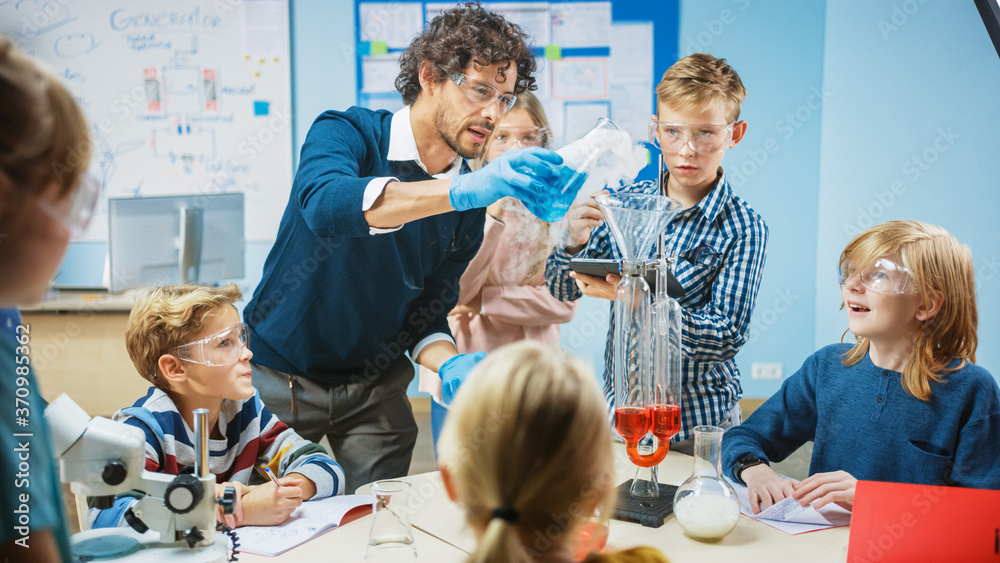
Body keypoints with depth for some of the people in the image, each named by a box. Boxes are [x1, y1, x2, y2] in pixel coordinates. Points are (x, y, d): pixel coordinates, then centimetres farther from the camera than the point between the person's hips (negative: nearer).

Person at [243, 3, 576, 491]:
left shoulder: (471, 208, -2)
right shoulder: (347, 132, -16)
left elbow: (426, 315, 2)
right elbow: (324, 203, -40)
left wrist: (450, 364, -21)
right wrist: (464, 190, -50)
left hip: (374, 389, 4)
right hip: (279, 377, -3)